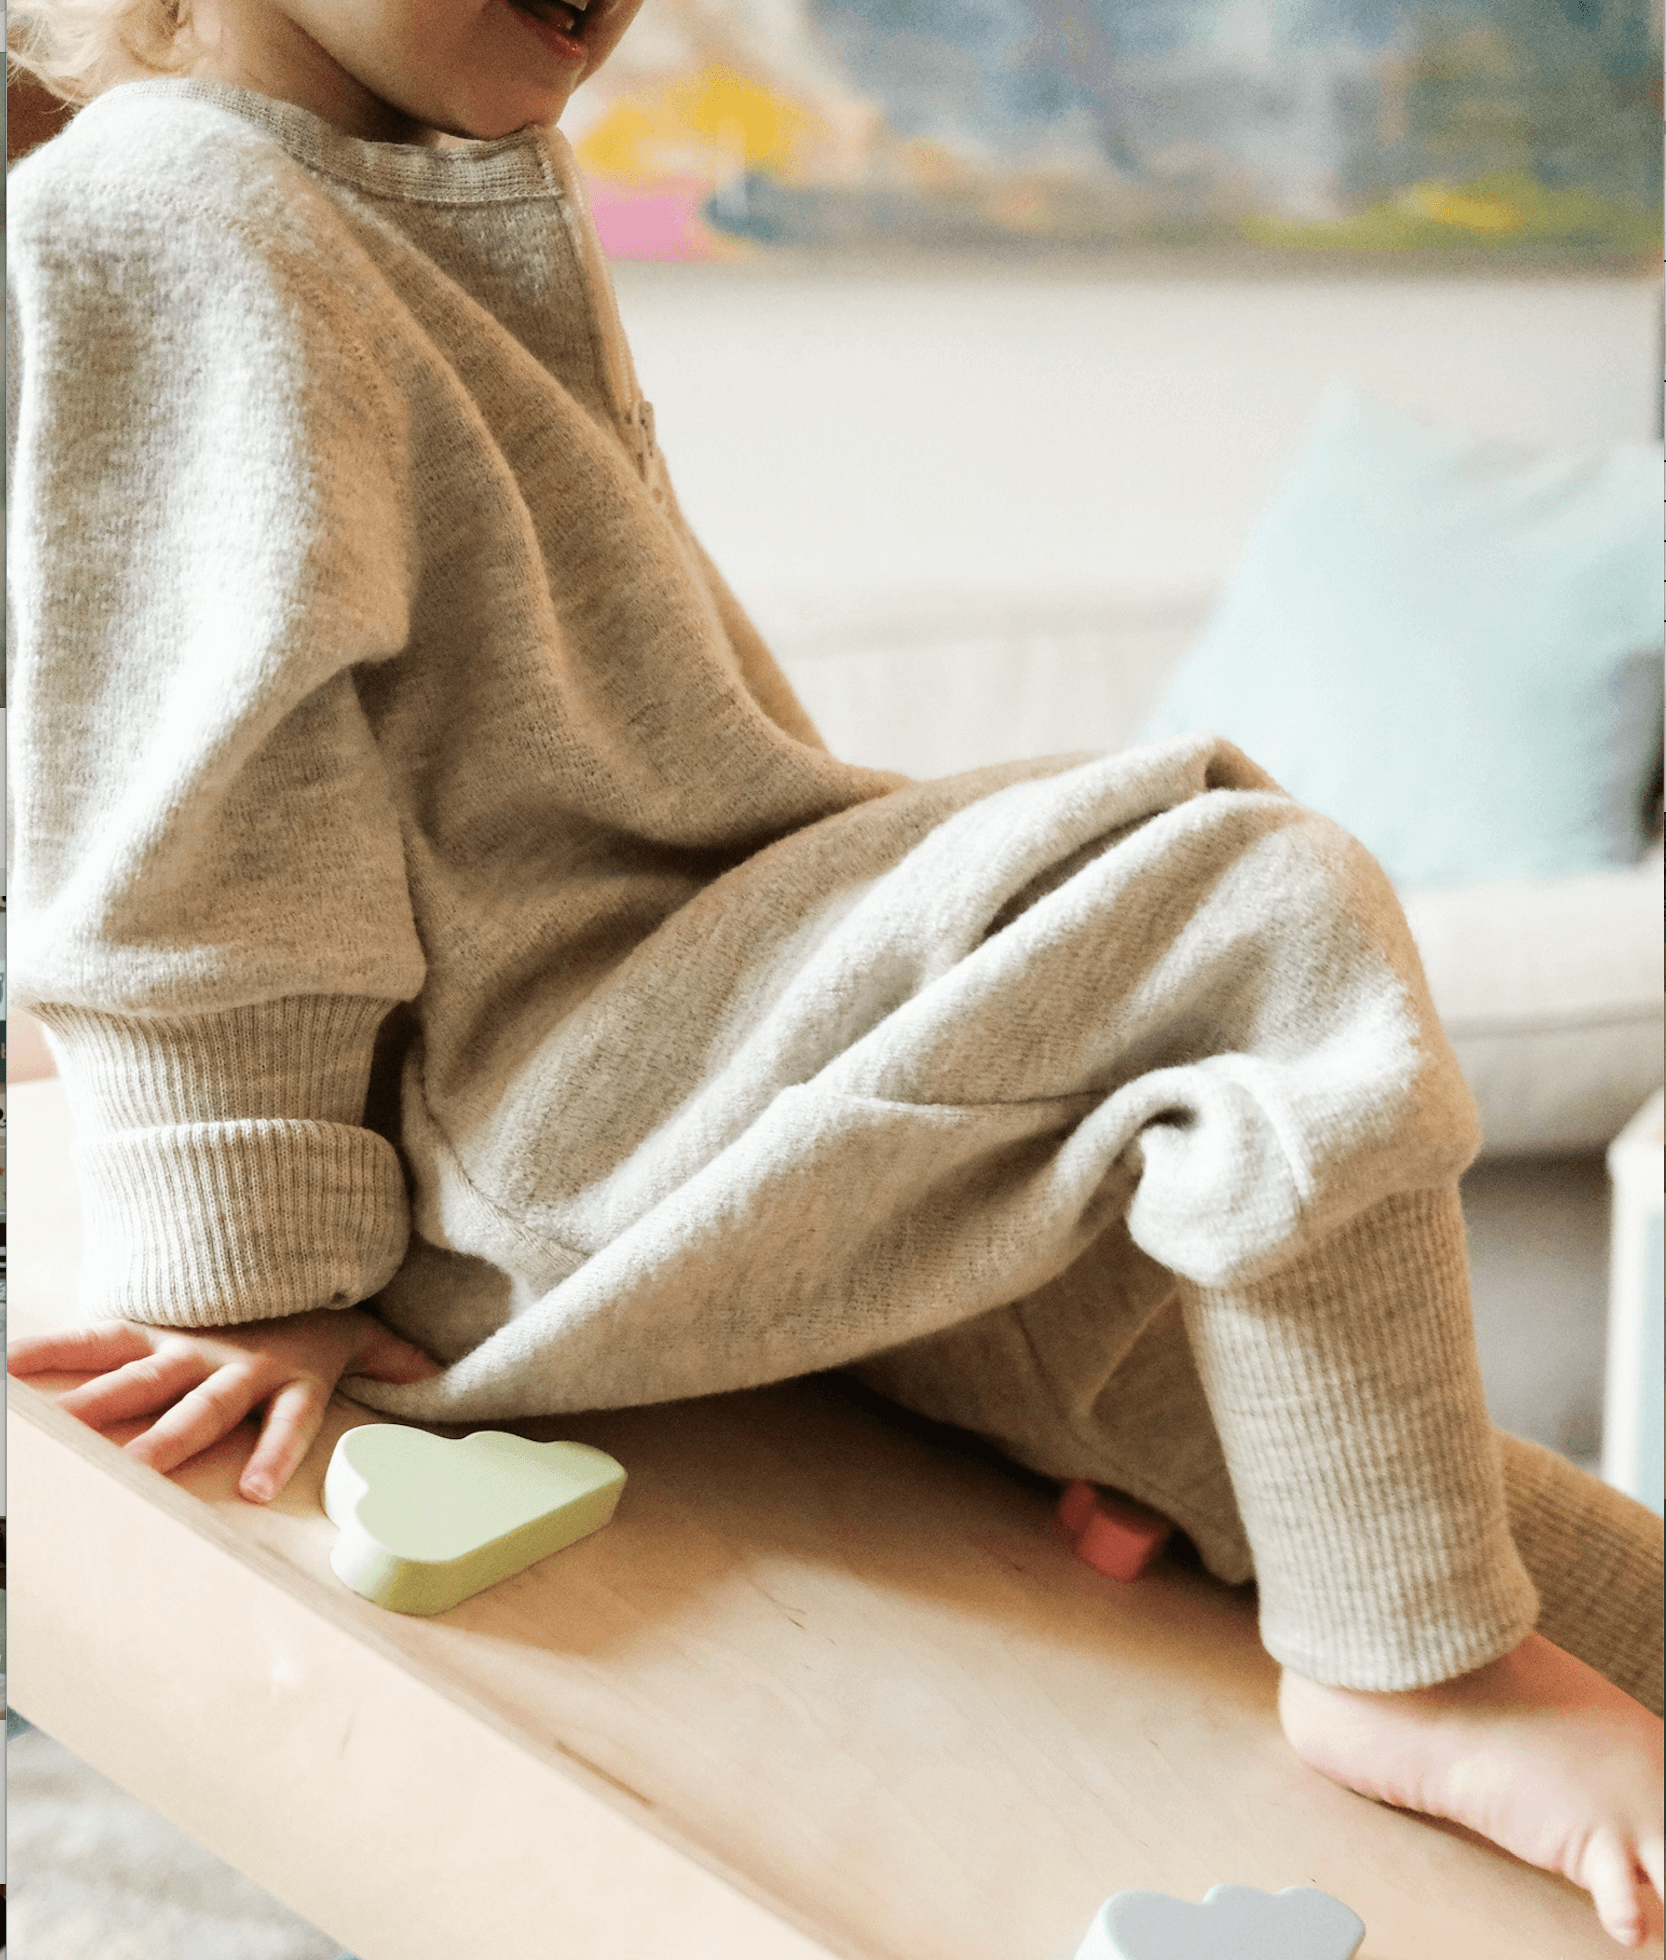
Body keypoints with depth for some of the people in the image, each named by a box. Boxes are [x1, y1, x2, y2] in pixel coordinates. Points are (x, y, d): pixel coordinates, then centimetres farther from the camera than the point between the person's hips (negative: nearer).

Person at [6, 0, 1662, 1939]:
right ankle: (1412, 1666, -14)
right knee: (1268, 917, -24)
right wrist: (250, 1261, -13)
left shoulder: (479, 197, 20)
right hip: (533, 1134, -10)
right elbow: (194, 833, -15)